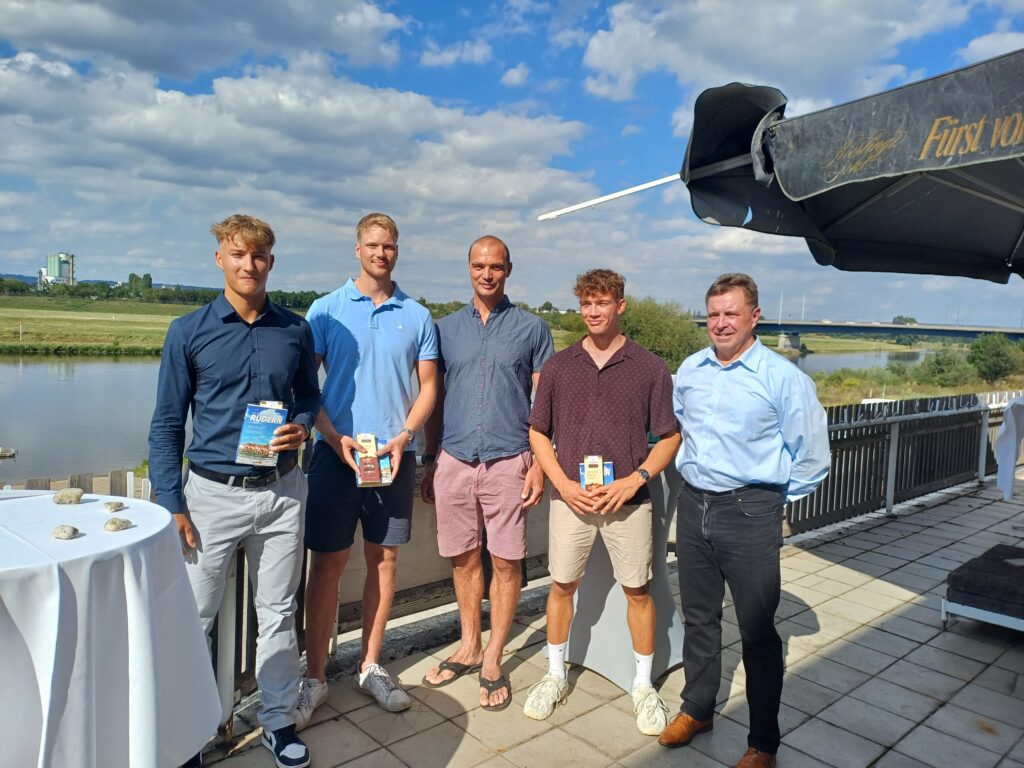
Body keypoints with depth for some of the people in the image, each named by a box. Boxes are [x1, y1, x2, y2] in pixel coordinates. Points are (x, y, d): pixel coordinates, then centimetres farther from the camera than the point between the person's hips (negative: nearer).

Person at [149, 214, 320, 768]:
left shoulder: (295, 331, 3)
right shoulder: (188, 332, -3)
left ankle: (279, 720, 31)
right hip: (212, 493, -1)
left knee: (278, 613, 13)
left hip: (282, 492, 2)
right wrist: (172, 506, -7)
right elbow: (166, 425, -1)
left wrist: (302, 428, -9)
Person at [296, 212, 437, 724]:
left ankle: (370, 667, 25)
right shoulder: (327, 310, 2)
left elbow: (428, 385, 6)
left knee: (385, 559, 9)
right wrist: (334, 437, -12)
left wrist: (404, 436, -9)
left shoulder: (416, 316, 6)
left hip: (395, 456, 2)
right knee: (327, 563, 3)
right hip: (336, 453, -2)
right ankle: (315, 676, 17)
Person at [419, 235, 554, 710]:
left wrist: (539, 463, -5)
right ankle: (469, 647, 29)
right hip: (454, 460, 3)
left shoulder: (532, 328, 3)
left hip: (508, 461, -2)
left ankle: (493, 659, 19)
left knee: (506, 562, 3)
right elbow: (436, 399, 13)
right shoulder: (446, 328, 10)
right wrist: (429, 460, 9)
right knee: (463, 558, 12)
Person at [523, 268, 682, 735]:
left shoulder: (649, 368, -1)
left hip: (627, 500, -1)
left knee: (637, 591, 8)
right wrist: (564, 484, -6)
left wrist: (635, 479, -12)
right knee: (562, 586, 10)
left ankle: (643, 686, 28)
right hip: (570, 499, 1)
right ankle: (555, 676, 31)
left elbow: (669, 437, 2)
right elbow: (538, 433, 7)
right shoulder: (558, 367, 3)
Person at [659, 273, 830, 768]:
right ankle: (697, 709, 37)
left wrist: (770, 496, 0)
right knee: (698, 617, 17)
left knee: (757, 629, 5)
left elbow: (812, 457, -5)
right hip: (693, 505, 5)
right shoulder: (690, 370, 6)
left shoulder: (783, 378, -10)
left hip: (750, 513, -5)